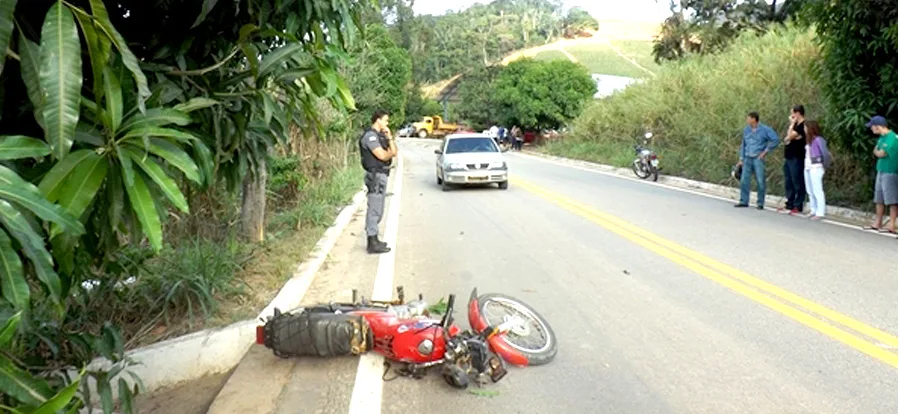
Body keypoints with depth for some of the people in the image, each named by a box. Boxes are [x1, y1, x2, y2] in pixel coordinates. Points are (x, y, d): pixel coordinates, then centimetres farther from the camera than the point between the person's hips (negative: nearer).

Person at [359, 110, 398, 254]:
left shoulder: (380, 136, 17)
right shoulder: (370, 135, -13)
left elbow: (394, 152, 12)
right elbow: (382, 156, -21)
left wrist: (390, 137, 0)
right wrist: (390, 152, 1)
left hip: (382, 176, 10)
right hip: (375, 176, -10)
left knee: (377, 210, 15)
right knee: (374, 210, -8)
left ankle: (373, 239, 23)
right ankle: (373, 244, -5)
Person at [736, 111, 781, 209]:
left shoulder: (765, 129, -5)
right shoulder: (746, 129, 10)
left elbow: (776, 140, -8)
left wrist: (766, 151, -8)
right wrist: (741, 159, 12)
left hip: (758, 158, -5)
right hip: (747, 158, 5)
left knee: (760, 181, -3)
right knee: (744, 180, 3)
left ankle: (760, 203, 5)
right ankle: (744, 201, 12)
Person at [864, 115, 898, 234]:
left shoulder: (892, 138, -17)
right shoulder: (881, 137, 11)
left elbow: (880, 154, -17)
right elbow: (876, 151, 15)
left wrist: (876, 151, 2)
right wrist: (878, 152, -5)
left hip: (889, 173, -9)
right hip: (880, 171, 9)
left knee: (892, 201, -5)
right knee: (879, 199, 13)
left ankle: (892, 226, -2)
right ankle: (877, 224, 21)